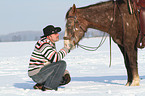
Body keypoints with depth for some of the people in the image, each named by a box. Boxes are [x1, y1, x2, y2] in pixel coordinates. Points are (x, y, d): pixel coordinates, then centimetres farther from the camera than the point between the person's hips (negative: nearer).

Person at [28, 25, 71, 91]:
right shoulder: (43, 44, -16)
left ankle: (40, 85, 7)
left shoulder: (51, 44, 16)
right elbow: (56, 58, -25)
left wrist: (66, 73, 6)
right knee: (62, 63, -20)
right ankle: (48, 86, -13)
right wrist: (66, 48, -12)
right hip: (37, 74, -10)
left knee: (66, 79, 11)